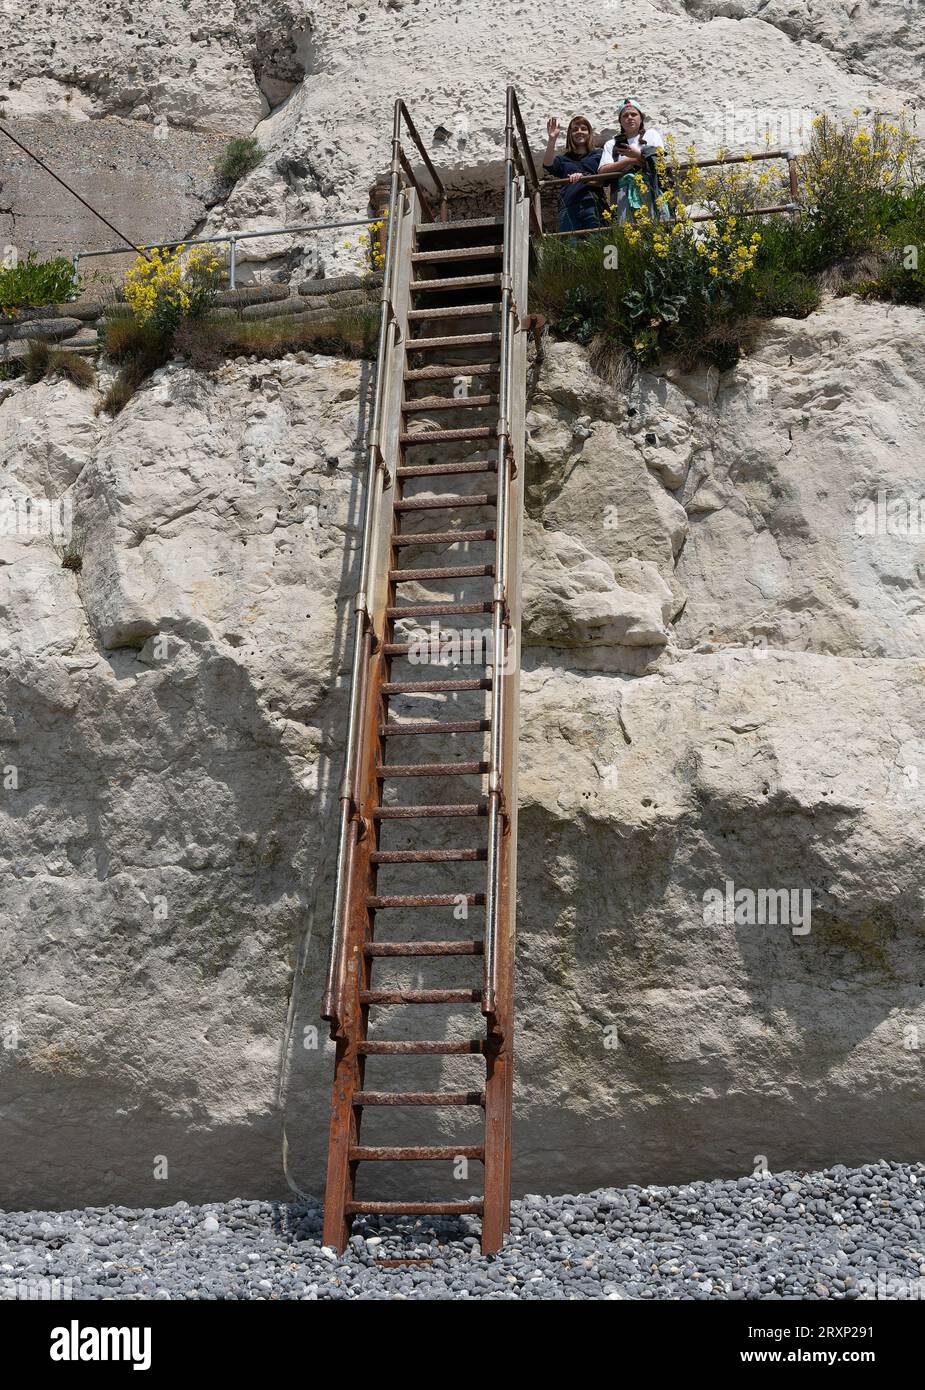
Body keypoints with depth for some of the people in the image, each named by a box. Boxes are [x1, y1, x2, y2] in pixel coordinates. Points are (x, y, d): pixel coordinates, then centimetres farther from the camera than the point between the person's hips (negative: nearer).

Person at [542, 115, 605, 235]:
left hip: (592, 206, -1)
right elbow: (548, 165, 1)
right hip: (568, 210, 1)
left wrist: (583, 178, -12)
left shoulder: (598, 155, 19)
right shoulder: (563, 159, 22)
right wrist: (551, 140, -11)